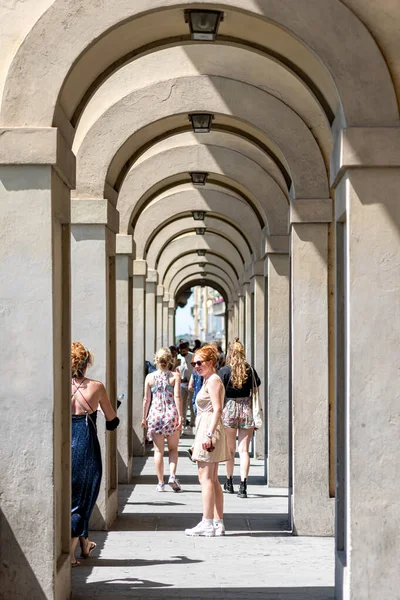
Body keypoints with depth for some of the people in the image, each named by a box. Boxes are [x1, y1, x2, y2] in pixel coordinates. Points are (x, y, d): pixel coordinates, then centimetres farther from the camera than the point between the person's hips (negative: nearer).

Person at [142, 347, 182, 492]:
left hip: (155, 415, 1)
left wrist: (144, 417, 11)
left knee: (158, 450, 6)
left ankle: (160, 483, 5)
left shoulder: (150, 377, 2)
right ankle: (172, 476, -6)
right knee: (173, 448, 13)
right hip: (171, 414, -1)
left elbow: (146, 399, 4)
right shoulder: (175, 376, -2)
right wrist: (180, 416, -6)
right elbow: (177, 397, -8)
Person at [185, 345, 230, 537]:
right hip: (205, 431, 11)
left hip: (209, 431, -11)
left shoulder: (213, 380, -11)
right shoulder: (208, 380, 20)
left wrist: (209, 434, -25)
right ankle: (218, 523, 12)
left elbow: (218, 409, -19)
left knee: (206, 478, -9)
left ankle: (207, 523, -9)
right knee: (212, 479, 10)